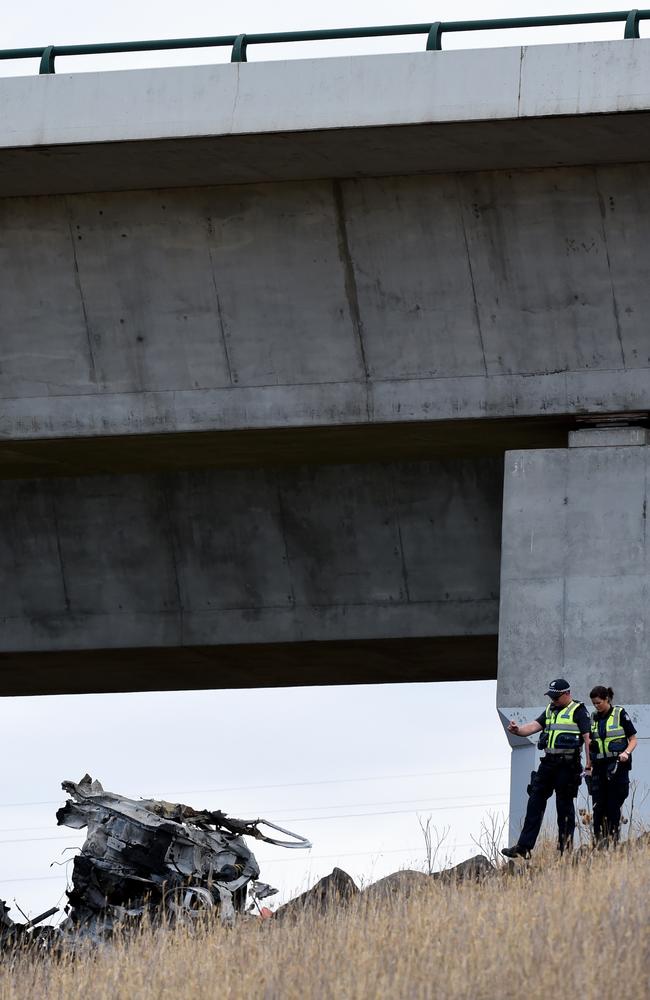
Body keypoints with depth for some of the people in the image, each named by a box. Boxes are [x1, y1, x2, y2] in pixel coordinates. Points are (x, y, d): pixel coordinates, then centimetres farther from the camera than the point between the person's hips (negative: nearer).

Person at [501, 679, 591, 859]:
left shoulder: (578, 711, -3)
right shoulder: (550, 710, 19)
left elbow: (587, 737, -9)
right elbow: (535, 726, 10)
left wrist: (589, 763, -17)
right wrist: (517, 730, -11)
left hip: (567, 764, -7)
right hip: (548, 763, 7)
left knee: (564, 805, -2)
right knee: (535, 803, 2)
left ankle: (565, 846, 5)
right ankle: (523, 847, 1)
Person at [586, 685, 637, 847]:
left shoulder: (620, 714, 0)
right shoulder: (593, 719, 14)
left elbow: (633, 739, 1)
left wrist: (626, 752, -17)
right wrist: (589, 766, 8)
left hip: (617, 765, -4)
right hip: (599, 767, 4)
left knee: (613, 806, -6)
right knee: (598, 806, -4)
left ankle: (614, 839, -1)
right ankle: (600, 843, -3)